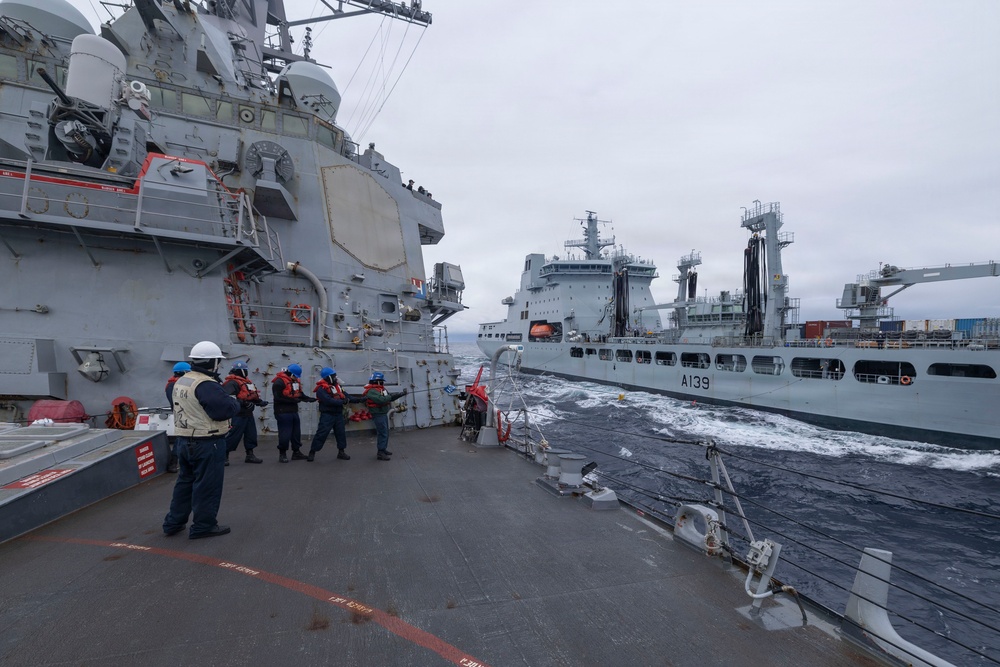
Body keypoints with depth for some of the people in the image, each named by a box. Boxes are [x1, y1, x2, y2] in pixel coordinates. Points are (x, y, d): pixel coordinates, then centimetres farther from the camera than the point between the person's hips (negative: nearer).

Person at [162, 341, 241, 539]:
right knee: (207, 485, 2)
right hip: (207, 443, -9)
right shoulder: (206, 384, -22)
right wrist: (234, 401, -6)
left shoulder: (180, 382, 10)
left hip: (184, 440, 9)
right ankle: (203, 526, 11)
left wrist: (222, 395, 8)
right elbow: (225, 409, -27)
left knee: (185, 480, 21)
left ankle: (173, 522, 28)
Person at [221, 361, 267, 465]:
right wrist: (244, 403, -31)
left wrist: (259, 401, 8)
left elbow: (252, 395, 23)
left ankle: (250, 455, 22)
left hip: (248, 414, 10)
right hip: (238, 415, -10)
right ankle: (224, 456, 8)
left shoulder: (246, 382, 16)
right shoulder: (232, 383, -15)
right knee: (233, 436, -5)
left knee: (251, 435, 13)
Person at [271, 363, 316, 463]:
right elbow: (278, 398, -22)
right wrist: (293, 400, -22)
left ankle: (296, 452, 24)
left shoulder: (294, 381, 13)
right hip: (283, 412, -9)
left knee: (296, 432, 14)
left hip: (293, 411, 9)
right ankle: (282, 454, 8)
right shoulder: (279, 382, -16)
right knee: (285, 434, -5)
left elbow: (300, 394, 14)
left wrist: (308, 398, -5)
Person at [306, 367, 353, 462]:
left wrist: (348, 398, -12)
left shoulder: (336, 386, 11)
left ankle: (341, 452, 20)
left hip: (338, 414, 7)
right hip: (327, 415, -7)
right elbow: (329, 401, -27)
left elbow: (345, 394, 11)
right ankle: (312, 452, 4)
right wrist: (342, 402, -23)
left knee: (341, 433, 9)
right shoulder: (321, 389, -15)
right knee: (321, 433, -7)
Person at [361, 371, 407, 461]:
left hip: (384, 414, 10)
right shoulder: (372, 391, -19)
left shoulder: (381, 389, 13)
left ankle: (383, 449, 28)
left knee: (385, 432, 17)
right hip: (378, 415, -10)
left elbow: (390, 397, 15)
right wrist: (391, 397, -19)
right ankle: (380, 454, -6)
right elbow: (381, 400, -33)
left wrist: (402, 393, 5)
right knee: (382, 433, -10)